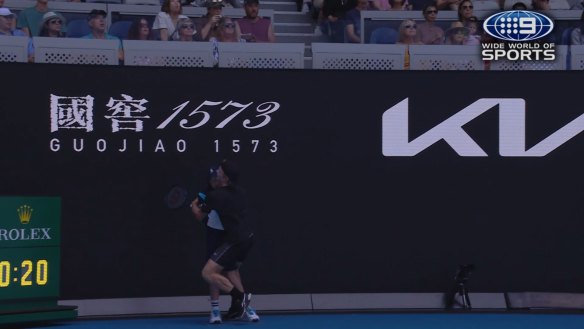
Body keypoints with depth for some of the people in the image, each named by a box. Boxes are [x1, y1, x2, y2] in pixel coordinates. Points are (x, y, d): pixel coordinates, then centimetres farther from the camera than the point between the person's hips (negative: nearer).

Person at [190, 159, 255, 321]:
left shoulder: (215, 195, -13)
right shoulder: (239, 192, 9)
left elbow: (199, 216, 2)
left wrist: (194, 204, 24)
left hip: (235, 241, -9)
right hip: (247, 237, 9)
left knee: (208, 273, -9)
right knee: (228, 271, 26)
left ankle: (240, 297, -12)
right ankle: (238, 307, 22)